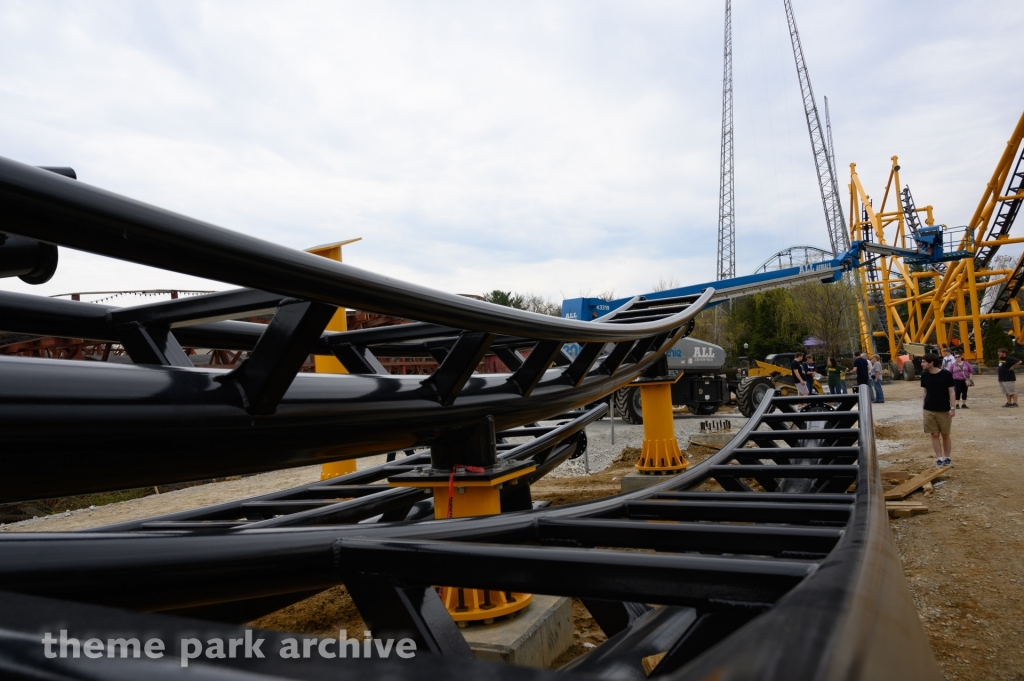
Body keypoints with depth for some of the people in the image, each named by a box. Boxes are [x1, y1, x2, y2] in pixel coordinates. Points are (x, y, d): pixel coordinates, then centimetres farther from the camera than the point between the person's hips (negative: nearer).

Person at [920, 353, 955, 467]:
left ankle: (947, 457, 21)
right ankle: (939, 458, 9)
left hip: (944, 410, -2)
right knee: (935, 434, 3)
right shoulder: (924, 375, 0)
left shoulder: (946, 374, -10)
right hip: (929, 410, 3)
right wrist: (925, 406, 9)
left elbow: (951, 392, -6)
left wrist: (952, 408, -10)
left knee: (945, 434, 8)